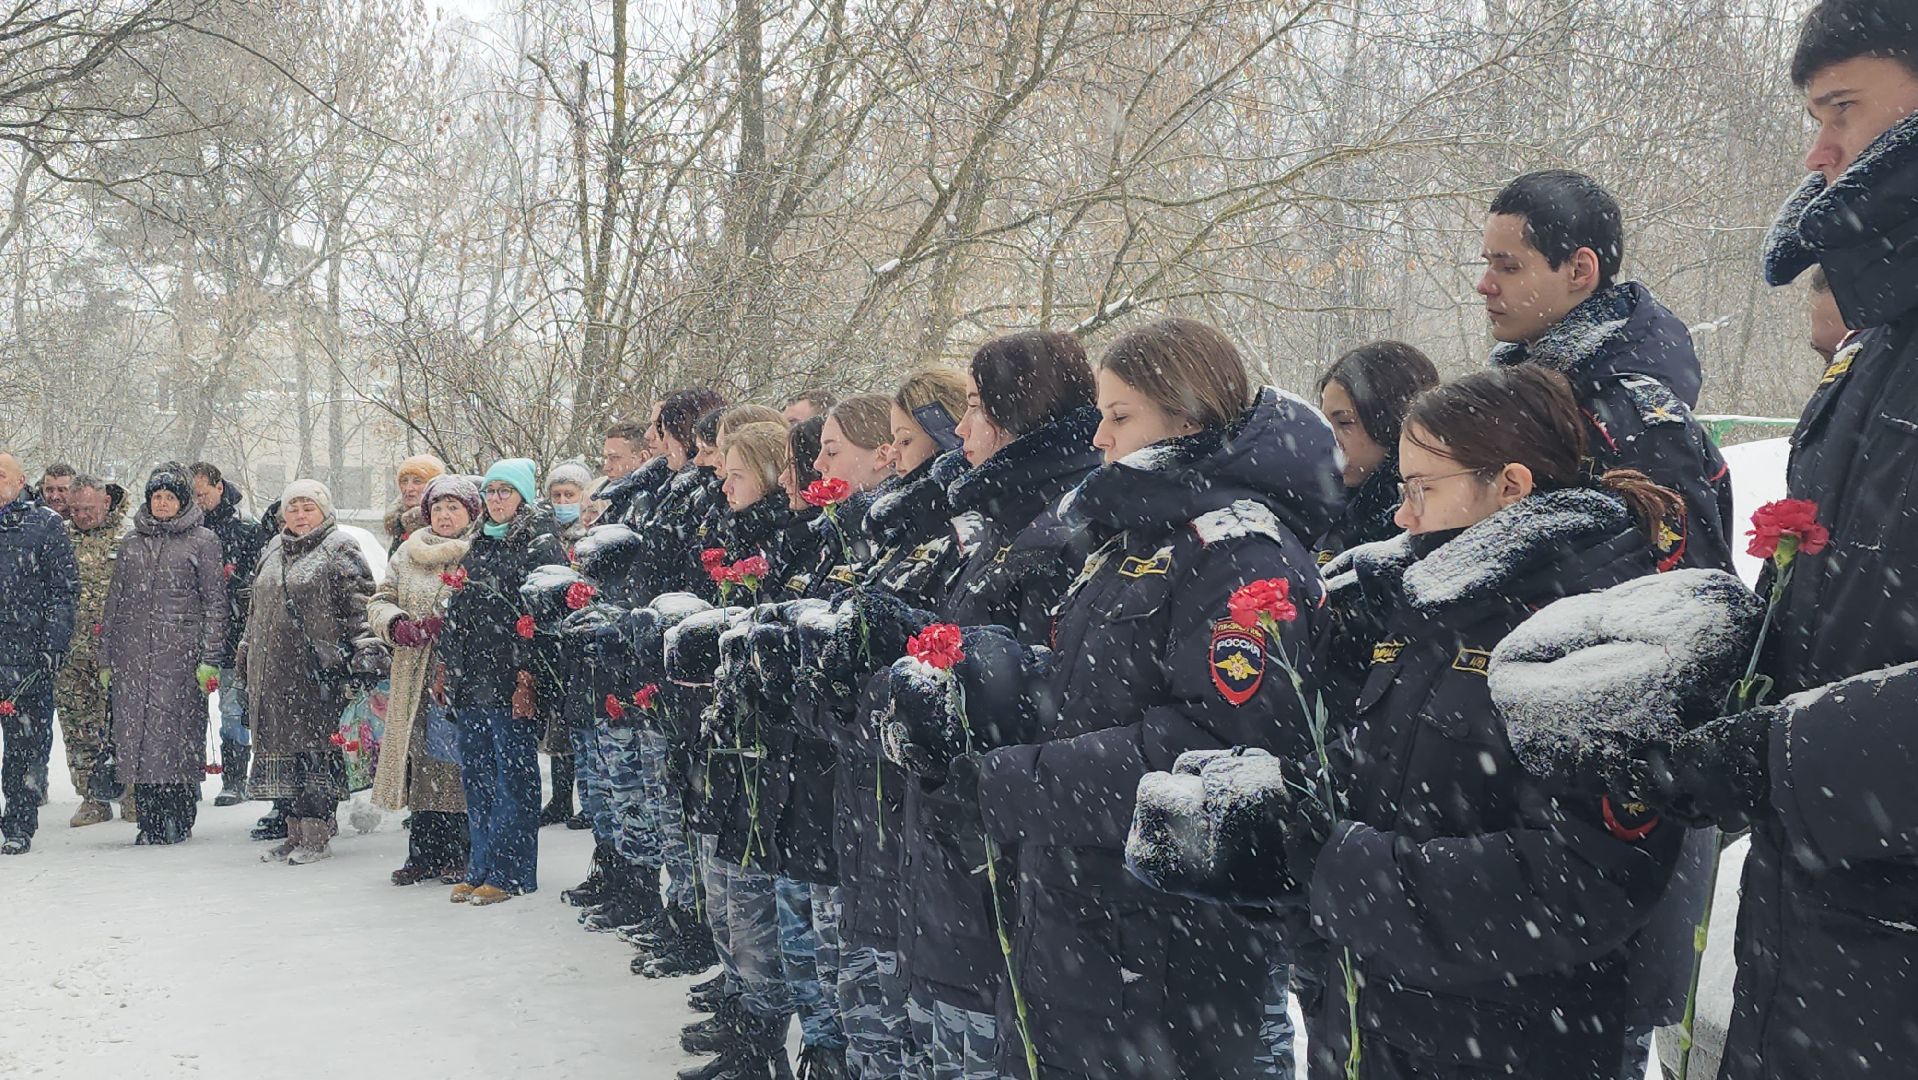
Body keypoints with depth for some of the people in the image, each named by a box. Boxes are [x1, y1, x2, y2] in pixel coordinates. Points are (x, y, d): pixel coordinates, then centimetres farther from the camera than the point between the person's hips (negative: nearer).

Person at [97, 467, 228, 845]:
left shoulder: (203, 541, 4)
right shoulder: (132, 544, 17)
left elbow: (215, 601, 0)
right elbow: (114, 602, 18)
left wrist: (210, 658, -8)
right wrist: (106, 658, 11)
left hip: (181, 653, -4)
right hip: (133, 654, 4)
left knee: (176, 729, -7)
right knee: (137, 732, 1)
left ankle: (179, 819, 2)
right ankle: (150, 821, 8)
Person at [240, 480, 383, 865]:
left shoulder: (340, 548, -2)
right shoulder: (272, 551, 20)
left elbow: (359, 605, -9)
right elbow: (256, 609, 28)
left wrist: (365, 654, -17)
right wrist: (246, 655, 27)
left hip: (320, 667, -7)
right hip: (274, 667, 7)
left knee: (317, 745, -6)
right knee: (283, 743, 7)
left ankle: (317, 835, -1)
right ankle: (295, 830, 14)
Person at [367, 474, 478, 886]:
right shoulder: (408, 552, 15)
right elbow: (380, 601, 15)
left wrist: (447, 623, -21)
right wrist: (397, 624, -7)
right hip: (415, 678, 5)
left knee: (459, 762, -3)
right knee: (421, 762, 7)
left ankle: (460, 856, 8)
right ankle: (424, 854, 17)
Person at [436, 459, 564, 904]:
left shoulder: (541, 544, -5)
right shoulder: (478, 545, 19)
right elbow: (456, 611, 22)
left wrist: (529, 672, -20)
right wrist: (449, 668, 16)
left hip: (511, 679, -8)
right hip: (470, 680, 8)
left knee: (513, 775, -2)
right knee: (476, 774, 11)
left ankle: (511, 873, 4)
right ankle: (481, 869, 19)